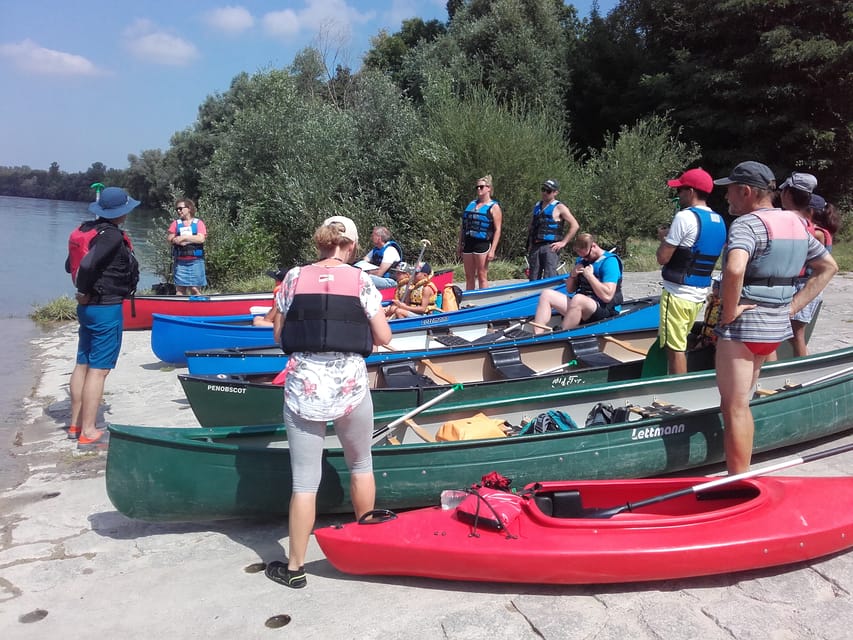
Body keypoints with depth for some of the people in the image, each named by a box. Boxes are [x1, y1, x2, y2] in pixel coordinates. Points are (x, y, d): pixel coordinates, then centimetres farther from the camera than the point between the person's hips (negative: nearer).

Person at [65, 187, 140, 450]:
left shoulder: (85, 230, 8)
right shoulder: (113, 236, -17)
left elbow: (71, 265, 12)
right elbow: (87, 265, -28)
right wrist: (84, 292, -12)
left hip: (87, 307, 9)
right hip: (106, 309, -9)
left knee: (83, 364, 15)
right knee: (99, 369, -4)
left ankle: (76, 424, 25)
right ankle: (88, 433, 1)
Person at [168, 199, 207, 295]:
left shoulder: (198, 223, 6)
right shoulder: (175, 223, 13)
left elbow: (201, 239, -9)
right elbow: (170, 240, 2)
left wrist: (183, 237, -8)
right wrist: (192, 239, -9)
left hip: (195, 261, -2)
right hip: (180, 262, 3)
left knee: (194, 289, -3)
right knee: (180, 289, 3)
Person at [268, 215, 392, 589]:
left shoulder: (294, 278, 1)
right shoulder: (360, 281, -3)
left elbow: (279, 336, 6)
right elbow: (383, 338, -1)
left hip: (303, 387, 0)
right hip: (350, 386, 0)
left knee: (304, 481, 8)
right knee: (360, 465, 22)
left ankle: (294, 568, 18)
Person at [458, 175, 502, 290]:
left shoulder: (493, 207, 0)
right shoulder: (471, 204, 16)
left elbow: (497, 230, -6)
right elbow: (463, 226, 19)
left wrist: (492, 250, -14)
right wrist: (460, 245, 14)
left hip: (483, 244, -6)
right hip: (468, 243, 6)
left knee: (482, 276, -2)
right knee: (469, 277, 9)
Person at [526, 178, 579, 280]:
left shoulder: (559, 208, -1)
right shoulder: (537, 206, 18)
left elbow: (575, 226, -6)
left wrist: (563, 242, -10)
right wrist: (530, 244, 16)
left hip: (550, 247, -6)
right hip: (535, 247, 6)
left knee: (549, 279, -13)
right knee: (533, 279, 7)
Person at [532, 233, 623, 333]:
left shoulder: (610, 261, -9)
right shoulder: (581, 261, 15)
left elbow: (607, 296, -20)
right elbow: (570, 290, 20)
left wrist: (589, 275, -16)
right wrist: (573, 275, 0)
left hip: (605, 310, -8)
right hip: (580, 306, 8)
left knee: (578, 299, -38)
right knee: (547, 294, -3)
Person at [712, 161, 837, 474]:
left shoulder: (747, 223, -15)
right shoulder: (795, 223, 11)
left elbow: (734, 269, -35)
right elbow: (828, 267, 19)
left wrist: (729, 311, -20)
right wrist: (793, 306, 13)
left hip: (742, 326, -9)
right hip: (777, 327, 9)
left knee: (734, 408, -1)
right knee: (741, 402, 22)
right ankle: (743, 475, 32)